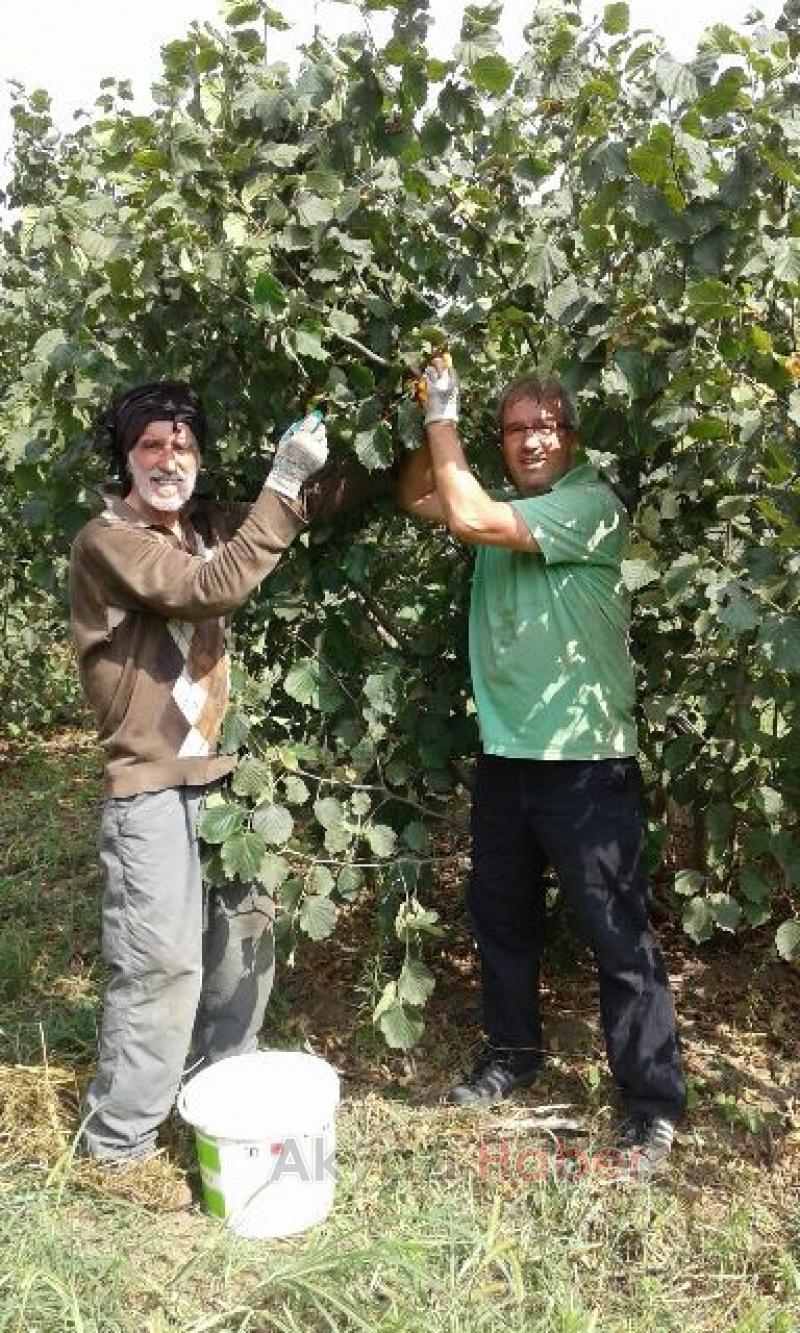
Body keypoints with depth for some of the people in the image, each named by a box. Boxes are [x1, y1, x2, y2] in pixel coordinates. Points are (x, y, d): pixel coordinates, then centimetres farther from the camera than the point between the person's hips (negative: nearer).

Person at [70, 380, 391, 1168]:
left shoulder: (205, 525, 10)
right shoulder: (106, 540, -11)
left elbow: (315, 504, 12)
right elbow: (212, 589, -25)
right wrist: (282, 484, -25)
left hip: (223, 769, 7)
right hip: (150, 783, -7)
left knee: (245, 935, 13)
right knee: (163, 960, -6)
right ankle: (117, 1138, 12)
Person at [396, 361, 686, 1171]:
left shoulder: (592, 503, -13)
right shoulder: (505, 507, 10)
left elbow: (468, 518, -22)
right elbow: (418, 499, 18)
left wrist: (444, 416, -10)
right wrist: (432, 420, 4)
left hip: (585, 762, -7)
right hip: (505, 753, 8)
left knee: (618, 937, 2)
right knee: (501, 917, 20)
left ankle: (653, 1103, 17)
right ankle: (513, 1051, 40)